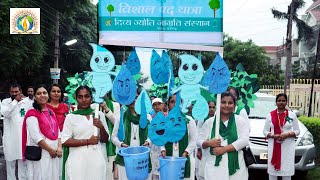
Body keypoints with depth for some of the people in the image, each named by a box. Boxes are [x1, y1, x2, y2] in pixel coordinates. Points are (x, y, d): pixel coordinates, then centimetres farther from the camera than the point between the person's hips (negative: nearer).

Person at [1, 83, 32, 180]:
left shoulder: (27, 101, 3)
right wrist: (15, 100, -13)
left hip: (23, 136, 0)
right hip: (10, 137, 1)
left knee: (23, 160, 5)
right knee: (10, 161, 11)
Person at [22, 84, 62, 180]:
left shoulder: (51, 112, 13)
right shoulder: (32, 114, -9)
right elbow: (36, 136, -17)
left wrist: (59, 147, -3)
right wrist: (50, 150, -14)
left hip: (54, 152, 7)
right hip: (39, 153, -6)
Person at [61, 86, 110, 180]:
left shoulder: (99, 114, 7)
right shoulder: (70, 117, 0)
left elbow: (106, 139, 11)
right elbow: (65, 141, -6)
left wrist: (101, 127, -7)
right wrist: (88, 141, -12)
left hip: (96, 159, 2)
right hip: (78, 161, -2)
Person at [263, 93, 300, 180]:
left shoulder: (292, 115, 5)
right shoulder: (270, 115, 4)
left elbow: (297, 131, 5)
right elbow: (265, 131, 5)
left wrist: (287, 134, -14)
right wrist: (273, 136, -14)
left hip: (288, 147, 0)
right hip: (274, 146, 0)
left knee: (287, 170, 1)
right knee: (272, 170, 2)